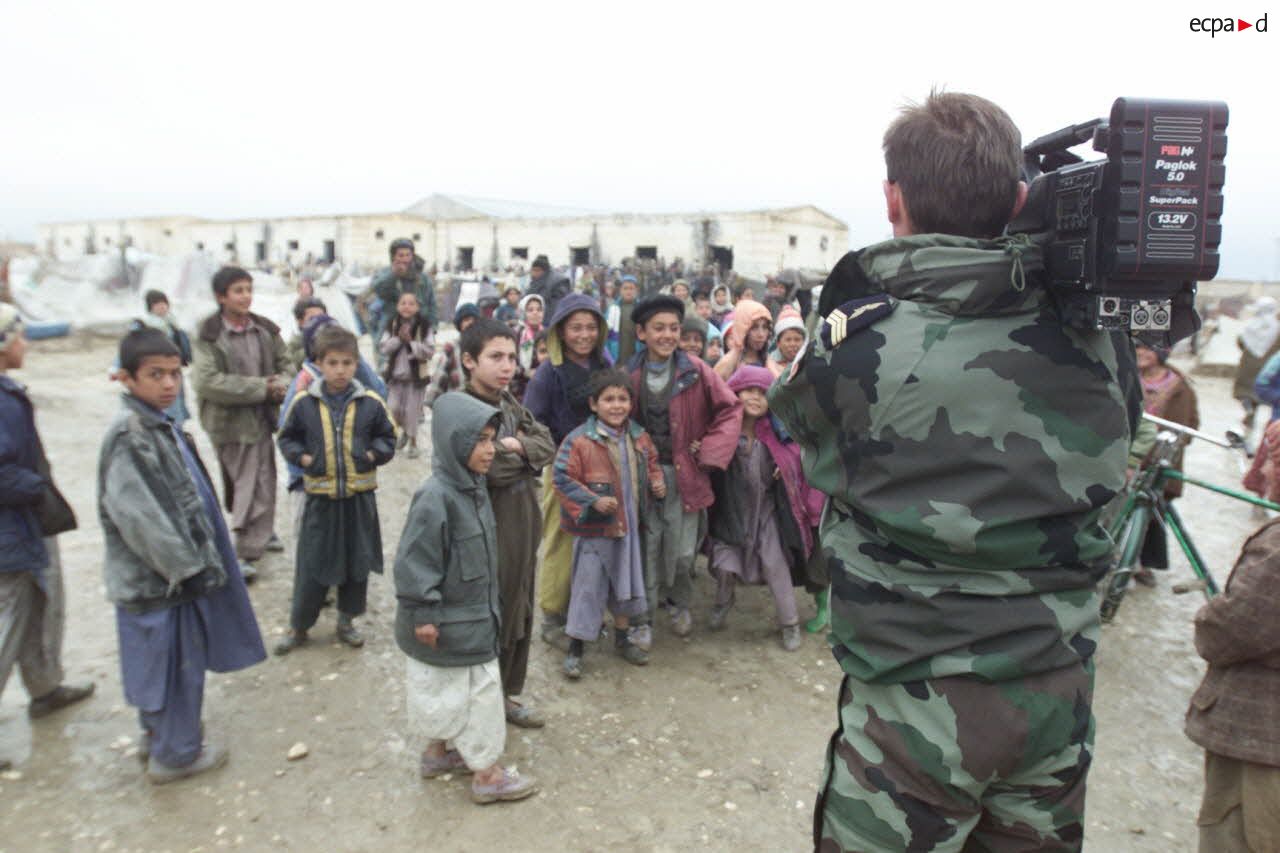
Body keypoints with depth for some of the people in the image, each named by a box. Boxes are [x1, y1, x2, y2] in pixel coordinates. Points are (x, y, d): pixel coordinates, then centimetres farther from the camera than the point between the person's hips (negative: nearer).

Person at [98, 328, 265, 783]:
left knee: (165, 661, 23)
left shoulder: (158, 424, 7)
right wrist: (187, 566, -21)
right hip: (159, 576, -9)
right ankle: (175, 753, 22)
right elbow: (137, 514, -26)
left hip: (168, 570, 9)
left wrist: (197, 560, 17)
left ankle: (159, 733, 41)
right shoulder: (128, 435, -22)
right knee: (176, 662, 5)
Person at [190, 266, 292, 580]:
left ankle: (249, 552, 21)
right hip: (228, 421, -4)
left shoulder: (266, 330, 4)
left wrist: (281, 385, -13)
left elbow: (285, 365, 12)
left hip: (261, 418, 4)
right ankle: (262, 533, 21)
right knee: (243, 484, 5)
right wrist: (262, 388, -20)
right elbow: (206, 381, -19)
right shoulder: (209, 335, -10)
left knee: (261, 485, 9)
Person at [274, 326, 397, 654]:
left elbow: (387, 437, 9)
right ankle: (299, 625, 25)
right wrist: (303, 458, -7)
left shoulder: (371, 403, -4)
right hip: (319, 496, -1)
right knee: (311, 564, 6)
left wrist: (373, 454, -8)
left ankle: (347, 620, 31)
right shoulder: (303, 403, -4)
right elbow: (287, 438, 9)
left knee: (357, 562, 12)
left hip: (359, 495, 1)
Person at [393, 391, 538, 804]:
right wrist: (423, 614, -19)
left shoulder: (474, 487, 4)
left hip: (473, 613, 9)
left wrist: (479, 604, 21)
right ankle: (487, 773, 17)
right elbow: (413, 560, -23)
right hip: (449, 623, -9)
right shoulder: (435, 496, -26)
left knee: (449, 689, 23)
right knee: (480, 690, 2)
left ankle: (437, 752, 41)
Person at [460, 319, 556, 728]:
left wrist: (518, 446, -15)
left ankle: (507, 692, 35)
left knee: (519, 611, 17)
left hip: (524, 524, 8)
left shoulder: (509, 402, 8)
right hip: (489, 527, -8)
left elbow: (548, 445, 2)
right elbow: (491, 468, -26)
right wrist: (525, 455, -9)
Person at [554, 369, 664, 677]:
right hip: (594, 529, -6)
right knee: (588, 586, 0)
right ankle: (575, 648, 16)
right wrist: (593, 501, -24)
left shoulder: (639, 438, 2)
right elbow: (563, 479, -16)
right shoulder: (579, 440, -17)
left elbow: (651, 464, 19)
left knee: (627, 581, 19)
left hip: (630, 526, 6)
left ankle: (622, 638, 38)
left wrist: (657, 481, -1)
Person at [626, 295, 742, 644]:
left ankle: (680, 604, 33)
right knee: (647, 548, 2)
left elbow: (730, 409, -1)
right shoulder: (630, 375, -2)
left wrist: (711, 452, -7)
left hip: (685, 473, 0)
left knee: (683, 550, 6)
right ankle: (643, 618, 16)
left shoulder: (695, 371, -5)